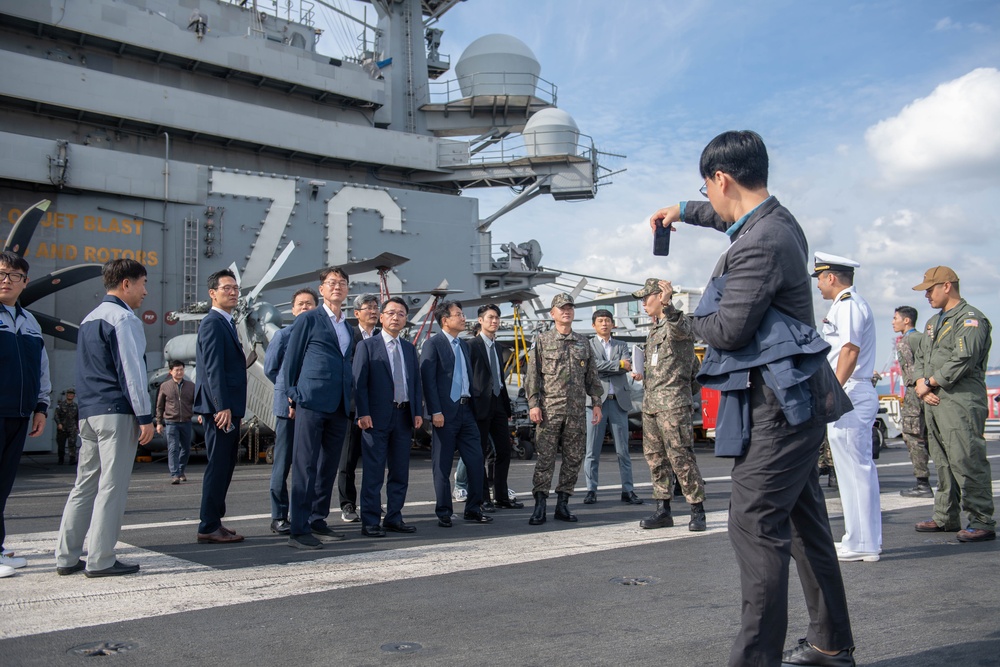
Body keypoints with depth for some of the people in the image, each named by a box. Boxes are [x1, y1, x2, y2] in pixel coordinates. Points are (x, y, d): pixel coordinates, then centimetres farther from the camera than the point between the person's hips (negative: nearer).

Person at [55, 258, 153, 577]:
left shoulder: (89, 319, 19)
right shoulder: (124, 318, -9)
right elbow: (132, 371, -14)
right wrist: (145, 416, -12)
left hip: (88, 412, 9)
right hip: (116, 412, -9)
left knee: (85, 485, 11)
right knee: (112, 487, -5)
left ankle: (67, 557, 15)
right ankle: (100, 560, -3)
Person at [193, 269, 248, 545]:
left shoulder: (226, 323, 20)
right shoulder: (213, 323, -10)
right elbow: (213, 367, -18)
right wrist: (222, 407, -23)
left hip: (228, 407, 10)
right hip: (221, 407, -10)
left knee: (223, 467, 13)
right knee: (218, 466, -6)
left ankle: (214, 523, 20)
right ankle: (209, 528, -1)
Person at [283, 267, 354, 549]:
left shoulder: (347, 326, 19)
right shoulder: (308, 320, 1)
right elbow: (291, 361, 1)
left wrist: (350, 401, 15)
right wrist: (293, 397, -3)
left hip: (339, 407, 7)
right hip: (311, 402, -6)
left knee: (328, 466, 10)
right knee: (305, 466, -6)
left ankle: (318, 521, 20)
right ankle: (299, 530, -4)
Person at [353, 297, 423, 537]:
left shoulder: (409, 348, 16)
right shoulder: (367, 345, 1)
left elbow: (416, 381, 16)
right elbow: (359, 382, -5)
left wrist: (418, 411, 5)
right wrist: (363, 413, -14)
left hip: (404, 416, 6)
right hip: (377, 417, -5)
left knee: (400, 471, 9)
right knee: (373, 472, -3)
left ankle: (394, 518, 18)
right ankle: (370, 522, 3)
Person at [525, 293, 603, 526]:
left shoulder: (583, 343, 14)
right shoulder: (543, 340, 4)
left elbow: (592, 376, 17)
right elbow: (533, 374, 0)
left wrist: (596, 403, 10)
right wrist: (533, 404, -8)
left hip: (577, 411, 4)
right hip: (549, 410, -4)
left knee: (573, 459, 5)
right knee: (545, 458, -6)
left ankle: (563, 504, 14)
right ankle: (539, 506, -2)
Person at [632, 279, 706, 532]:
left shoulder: (679, 320, -6)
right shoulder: (653, 329, 21)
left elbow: (679, 330, -32)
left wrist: (667, 305, -48)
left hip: (673, 403, -9)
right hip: (650, 403, 9)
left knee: (681, 458, -8)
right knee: (655, 458, 9)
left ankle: (697, 511, -1)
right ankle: (662, 510, 15)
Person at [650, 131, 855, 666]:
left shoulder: (759, 246, -23)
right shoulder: (779, 219, 9)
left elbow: (728, 331, -21)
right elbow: (733, 216, 33)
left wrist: (690, 318, -1)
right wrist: (683, 212, 41)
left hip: (780, 406, -11)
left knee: (754, 523, -9)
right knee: (804, 519, 18)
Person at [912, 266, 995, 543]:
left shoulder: (971, 319, -7)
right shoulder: (933, 322, 22)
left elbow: (963, 361, -18)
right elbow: (921, 359, 21)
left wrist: (929, 382, -9)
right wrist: (922, 385, 1)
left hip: (961, 402, -9)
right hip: (934, 402, 9)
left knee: (967, 462, -10)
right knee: (943, 463, 12)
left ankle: (983, 522, -5)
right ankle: (945, 517, 20)